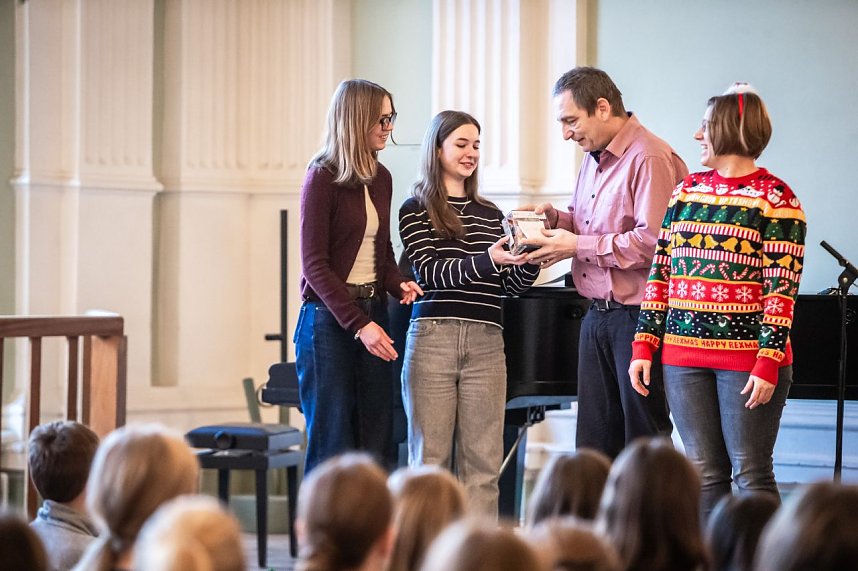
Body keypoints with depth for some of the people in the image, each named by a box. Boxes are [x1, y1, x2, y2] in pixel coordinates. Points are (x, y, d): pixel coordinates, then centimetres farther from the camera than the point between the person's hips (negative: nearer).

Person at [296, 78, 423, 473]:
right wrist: (358, 325, -19)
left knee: (376, 447, 4)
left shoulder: (381, 178, 11)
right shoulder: (323, 177, -9)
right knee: (332, 446, -4)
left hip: (372, 313, 7)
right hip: (329, 319, -7)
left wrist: (398, 284, -2)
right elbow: (314, 263, -13)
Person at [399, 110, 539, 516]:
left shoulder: (490, 214, 19)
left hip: (486, 341, 4)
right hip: (433, 336, -4)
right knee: (430, 460, -2)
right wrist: (486, 260, -23)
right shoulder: (416, 210, 4)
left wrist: (529, 261, -7)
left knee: (482, 464, 0)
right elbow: (429, 271, -9)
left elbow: (509, 284, 14)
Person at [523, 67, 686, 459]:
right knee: (594, 445, 10)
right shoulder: (594, 159, 16)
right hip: (597, 317, 9)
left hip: (637, 316, -9)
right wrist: (553, 218, 4)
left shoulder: (650, 158, -14)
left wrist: (579, 246, -17)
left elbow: (652, 242, -23)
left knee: (644, 441, -2)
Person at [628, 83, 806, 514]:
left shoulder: (775, 199, -5)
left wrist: (768, 362, -16)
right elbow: (660, 273, 13)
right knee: (704, 474, 6)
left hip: (747, 358, -5)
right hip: (684, 354, 5)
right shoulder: (687, 191, 13)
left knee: (750, 473, -4)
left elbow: (782, 288, -10)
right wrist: (644, 345, 7)